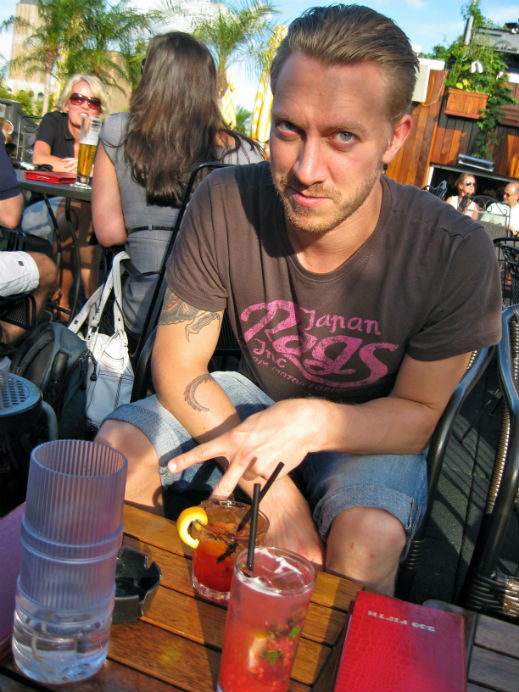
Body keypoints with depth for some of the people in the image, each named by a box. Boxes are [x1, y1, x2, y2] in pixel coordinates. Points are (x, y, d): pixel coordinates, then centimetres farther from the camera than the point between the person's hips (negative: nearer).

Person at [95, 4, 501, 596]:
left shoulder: (456, 254, -25)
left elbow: (417, 414, -15)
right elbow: (177, 367, -15)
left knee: (366, 540, -32)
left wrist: (312, 421, -36)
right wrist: (271, 489, -25)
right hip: (254, 394, 3)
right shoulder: (224, 204, -21)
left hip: (371, 426, -2)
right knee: (118, 445, -17)